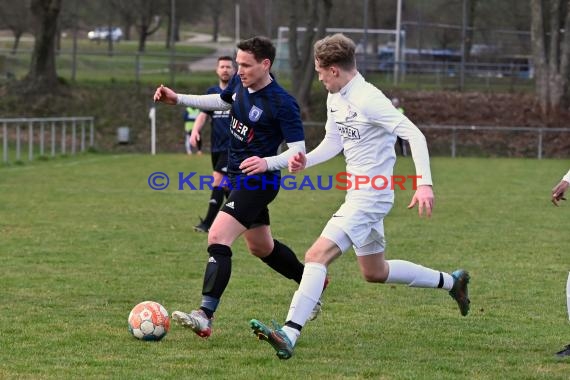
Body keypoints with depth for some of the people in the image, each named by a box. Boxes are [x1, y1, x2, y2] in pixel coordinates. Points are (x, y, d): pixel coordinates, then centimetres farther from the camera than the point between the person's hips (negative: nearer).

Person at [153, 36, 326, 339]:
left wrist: (267, 163, -37)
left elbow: (298, 150, -20)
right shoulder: (240, 83, 0)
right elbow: (222, 101, 23)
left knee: (217, 238, -23)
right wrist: (178, 99, 16)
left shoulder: (282, 104, -23)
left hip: (257, 181, -9)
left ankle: (205, 316, -28)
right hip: (238, 177, 9)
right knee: (261, 247, 24)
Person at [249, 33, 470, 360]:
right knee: (375, 273, 23)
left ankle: (289, 334, -29)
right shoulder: (336, 99, 9)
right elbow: (333, 143, 21)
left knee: (318, 256, -21)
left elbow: (414, 135, -24)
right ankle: (451, 282, 37)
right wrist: (306, 161, 1)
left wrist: (424, 184, -34)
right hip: (359, 195, 11)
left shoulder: (368, 99, -20)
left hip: (370, 197, -11)